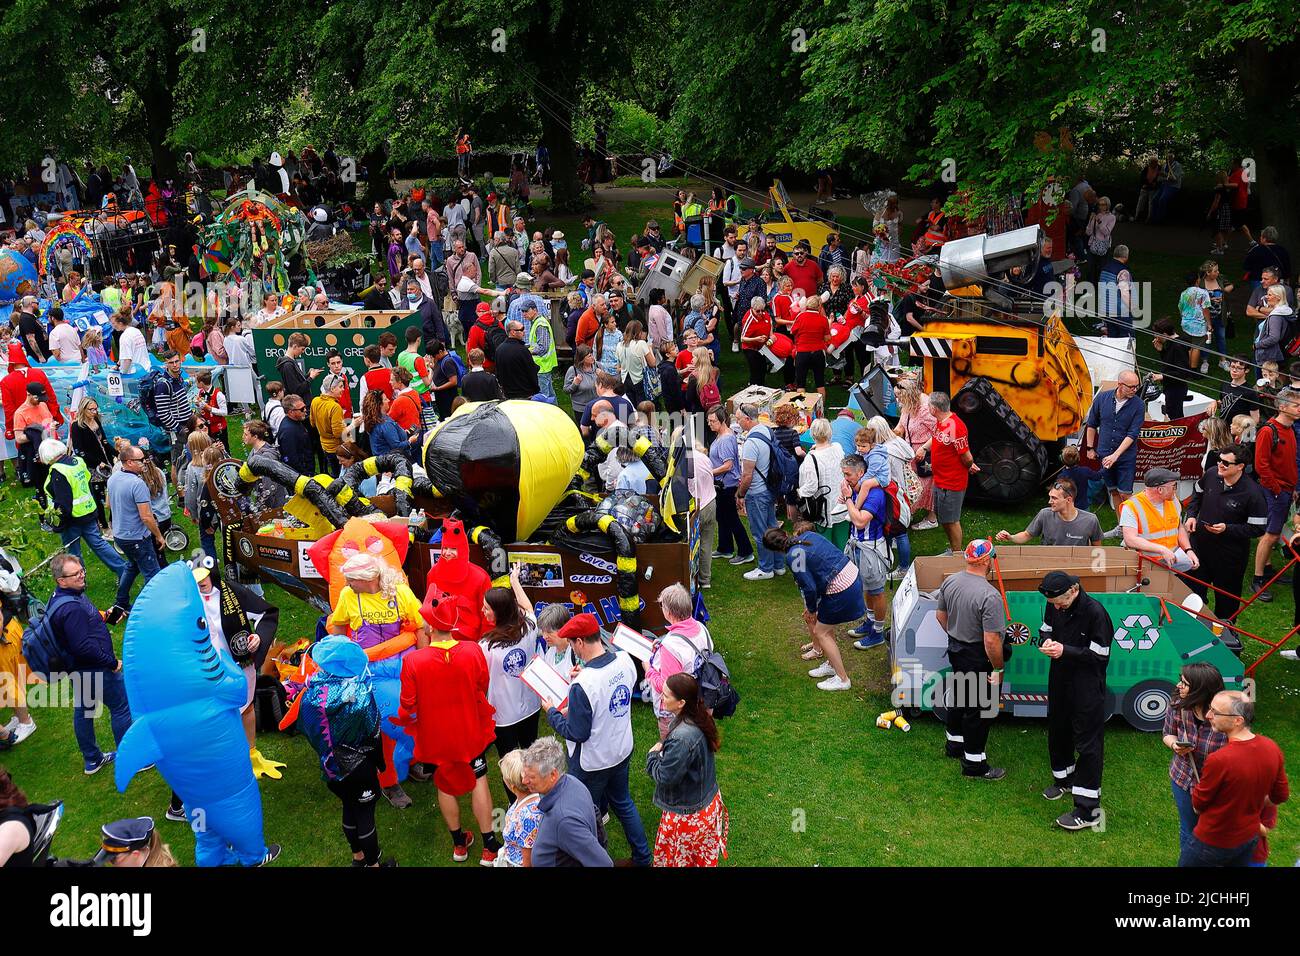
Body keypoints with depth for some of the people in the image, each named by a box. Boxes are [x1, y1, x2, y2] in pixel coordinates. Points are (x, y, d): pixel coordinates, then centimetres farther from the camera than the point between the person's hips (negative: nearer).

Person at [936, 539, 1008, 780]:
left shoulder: (950, 582, -6)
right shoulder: (989, 596, -29)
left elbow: (940, 615, 9)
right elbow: (991, 640, -28)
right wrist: (998, 669, -15)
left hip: (955, 650, 8)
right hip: (978, 658, -8)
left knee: (958, 697, 26)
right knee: (979, 708, 6)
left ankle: (955, 743, 44)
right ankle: (973, 763, 17)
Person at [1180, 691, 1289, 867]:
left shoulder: (1219, 760, -35)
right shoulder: (1272, 748, -14)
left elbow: (1198, 804, -17)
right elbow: (1281, 795, 2)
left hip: (1213, 842, -6)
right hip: (1250, 838, 6)